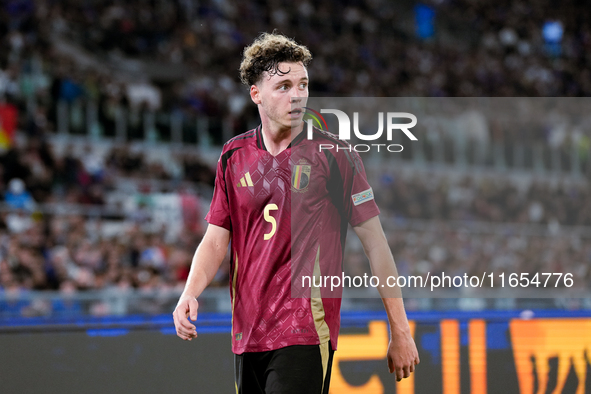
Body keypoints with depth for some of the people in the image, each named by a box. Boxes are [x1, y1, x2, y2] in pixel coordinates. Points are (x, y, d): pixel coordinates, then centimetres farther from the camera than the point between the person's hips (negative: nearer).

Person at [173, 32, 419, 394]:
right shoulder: (234, 156, 8)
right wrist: (190, 293, -10)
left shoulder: (333, 154, -4)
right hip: (247, 334, 5)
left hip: (306, 335, -5)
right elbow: (216, 239, 10)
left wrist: (400, 332, -3)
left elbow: (375, 242, -2)